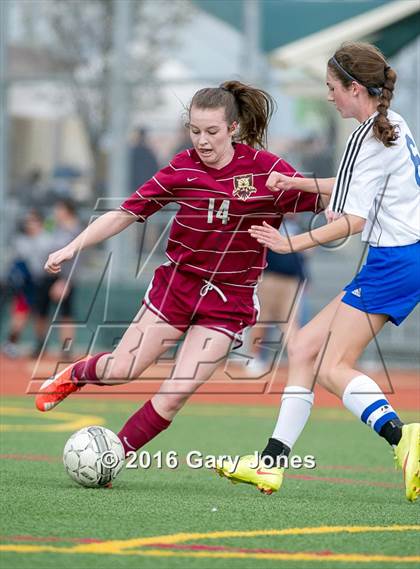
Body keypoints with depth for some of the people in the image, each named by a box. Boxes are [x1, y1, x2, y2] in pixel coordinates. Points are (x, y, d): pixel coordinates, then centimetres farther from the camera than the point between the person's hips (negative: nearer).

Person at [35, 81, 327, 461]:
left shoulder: (267, 169, -12)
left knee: (176, 394, -11)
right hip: (177, 283, 2)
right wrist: (73, 247, -14)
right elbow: (125, 214, -5)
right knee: (120, 371, 5)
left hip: (229, 300, -1)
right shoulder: (182, 169, -7)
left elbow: (320, 202, -6)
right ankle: (75, 374, 40)